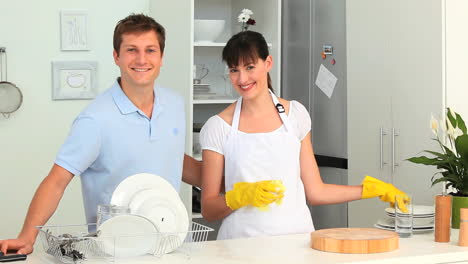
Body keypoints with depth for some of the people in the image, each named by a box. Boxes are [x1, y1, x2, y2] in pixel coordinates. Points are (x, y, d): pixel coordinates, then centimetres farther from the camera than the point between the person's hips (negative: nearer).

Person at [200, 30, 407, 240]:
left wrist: (371, 188, 7)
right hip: (243, 240, -2)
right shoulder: (217, 127, 1)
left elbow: (315, 192, 11)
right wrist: (243, 195, -15)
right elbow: (208, 210, 1)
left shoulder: (295, 113, 9)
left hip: (295, 234, 2)